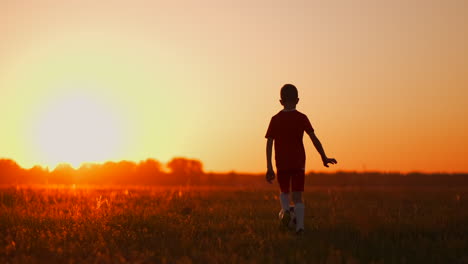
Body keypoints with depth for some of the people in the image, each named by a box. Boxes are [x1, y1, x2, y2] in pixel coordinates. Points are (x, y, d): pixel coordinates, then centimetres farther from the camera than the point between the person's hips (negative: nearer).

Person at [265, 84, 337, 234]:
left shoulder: (275, 119, 1)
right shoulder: (302, 118, 0)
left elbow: (269, 143, -4)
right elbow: (314, 139, -6)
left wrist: (269, 167, -2)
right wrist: (324, 157, 0)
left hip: (282, 163, 0)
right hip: (299, 163, 0)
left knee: (284, 192, 20)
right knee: (297, 197, 4)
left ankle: (285, 209, -9)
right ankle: (300, 226, -11)